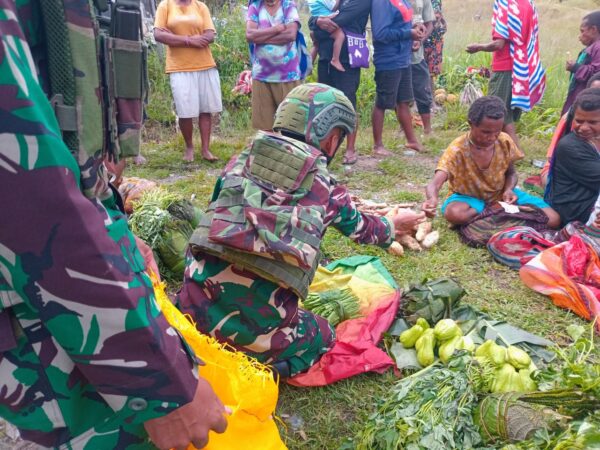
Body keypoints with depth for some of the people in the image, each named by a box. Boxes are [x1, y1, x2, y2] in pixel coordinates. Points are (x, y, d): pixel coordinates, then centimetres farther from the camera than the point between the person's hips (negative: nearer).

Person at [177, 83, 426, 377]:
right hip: (258, 326, -2)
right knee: (323, 335, 27)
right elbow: (361, 228, 24)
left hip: (197, 309, 3)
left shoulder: (243, 160, 9)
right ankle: (262, 366, 2)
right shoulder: (324, 187, 4)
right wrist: (394, 227, 47)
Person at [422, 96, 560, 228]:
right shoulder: (457, 149, -26)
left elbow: (511, 173, 4)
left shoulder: (505, 142, -13)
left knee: (553, 219, -12)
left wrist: (508, 190, -20)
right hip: (469, 197, -3)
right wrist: (432, 199, -63)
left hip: (500, 195, 3)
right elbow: (435, 183, -38)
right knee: (454, 214, -41)